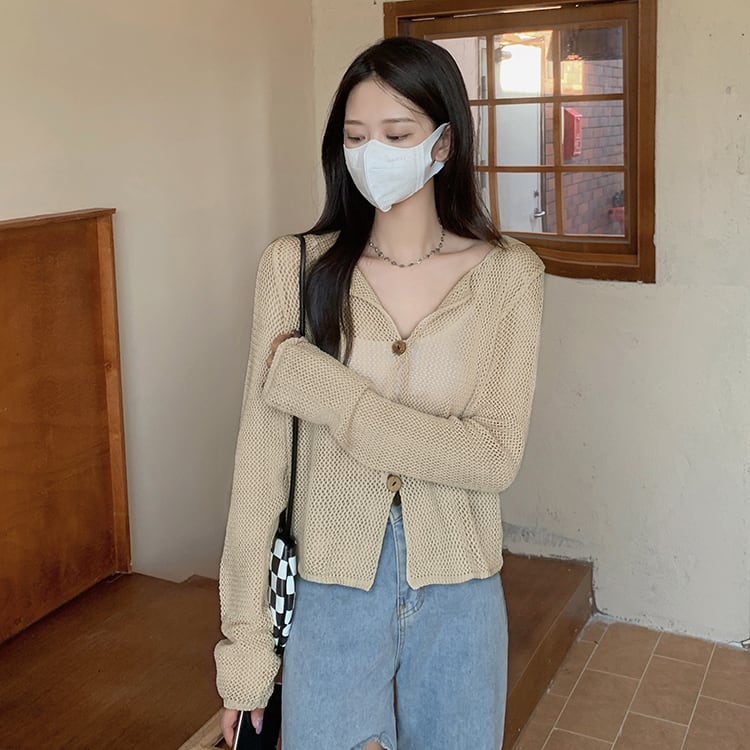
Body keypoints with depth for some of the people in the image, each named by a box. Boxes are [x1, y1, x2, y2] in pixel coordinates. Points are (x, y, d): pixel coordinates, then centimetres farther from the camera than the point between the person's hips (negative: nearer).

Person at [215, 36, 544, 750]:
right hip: (331, 590, -1)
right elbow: (261, 461, -9)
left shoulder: (508, 274, -7)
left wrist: (317, 385, -20)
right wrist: (245, 643, -8)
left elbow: (494, 458, -15)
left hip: (459, 598, 1)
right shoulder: (294, 267, -8)